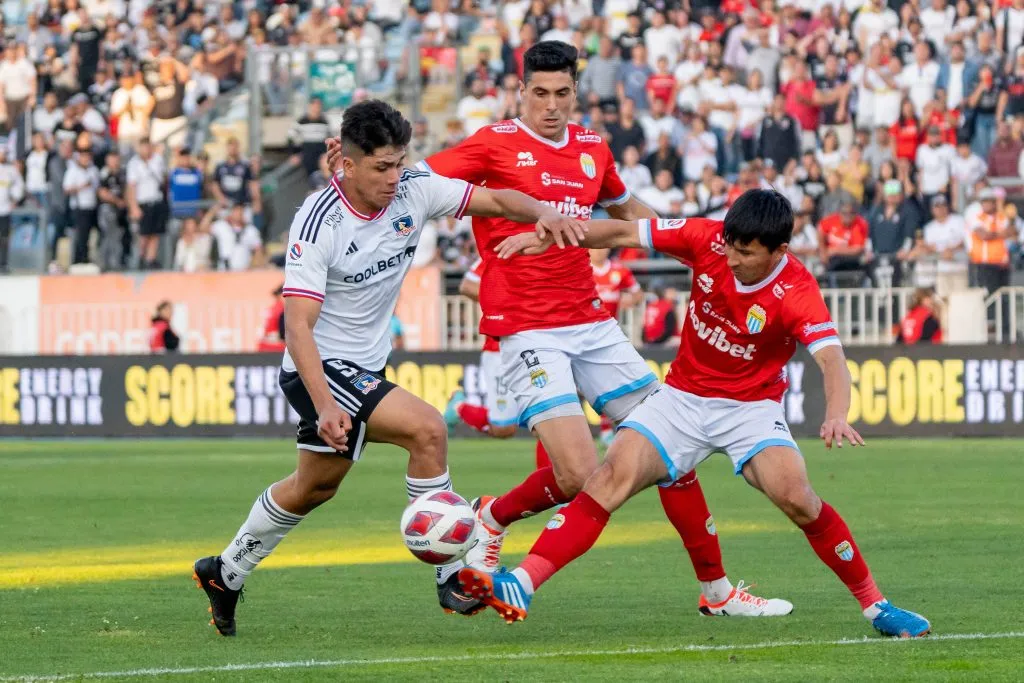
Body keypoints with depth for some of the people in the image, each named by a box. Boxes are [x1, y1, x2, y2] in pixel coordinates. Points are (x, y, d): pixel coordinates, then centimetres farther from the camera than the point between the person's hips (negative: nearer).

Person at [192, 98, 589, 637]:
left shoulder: (413, 191, -8)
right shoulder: (320, 223, -25)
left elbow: (496, 199, -3)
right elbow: (297, 327, -27)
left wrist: (543, 214, -26)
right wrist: (324, 407, -37)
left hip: (364, 366, 8)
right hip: (320, 368, -8)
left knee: (314, 486, 21)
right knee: (427, 428, -23)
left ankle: (225, 573, 40)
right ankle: (452, 575, -15)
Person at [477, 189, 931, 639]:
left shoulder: (797, 293, -22)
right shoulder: (708, 240, -13)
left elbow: (831, 358, -36)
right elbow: (624, 233, -5)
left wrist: (837, 415, -56)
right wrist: (547, 238, -10)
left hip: (750, 407, -3)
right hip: (682, 397, 3)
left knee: (796, 498, -25)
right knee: (613, 476, -17)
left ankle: (874, 605, -7)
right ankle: (519, 588, -26)